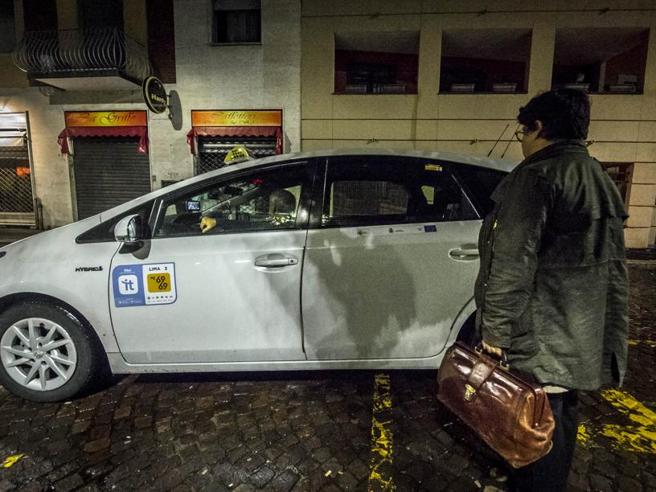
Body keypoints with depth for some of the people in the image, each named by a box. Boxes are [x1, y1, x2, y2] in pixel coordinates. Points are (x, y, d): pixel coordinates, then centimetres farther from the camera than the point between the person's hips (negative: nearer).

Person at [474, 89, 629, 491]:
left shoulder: (536, 176, -15)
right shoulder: (602, 180, 14)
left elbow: (512, 266, -22)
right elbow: (614, 270, 19)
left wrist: (495, 331, -16)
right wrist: (610, 334, 25)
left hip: (541, 338, -9)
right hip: (585, 335, 10)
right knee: (560, 419, 22)